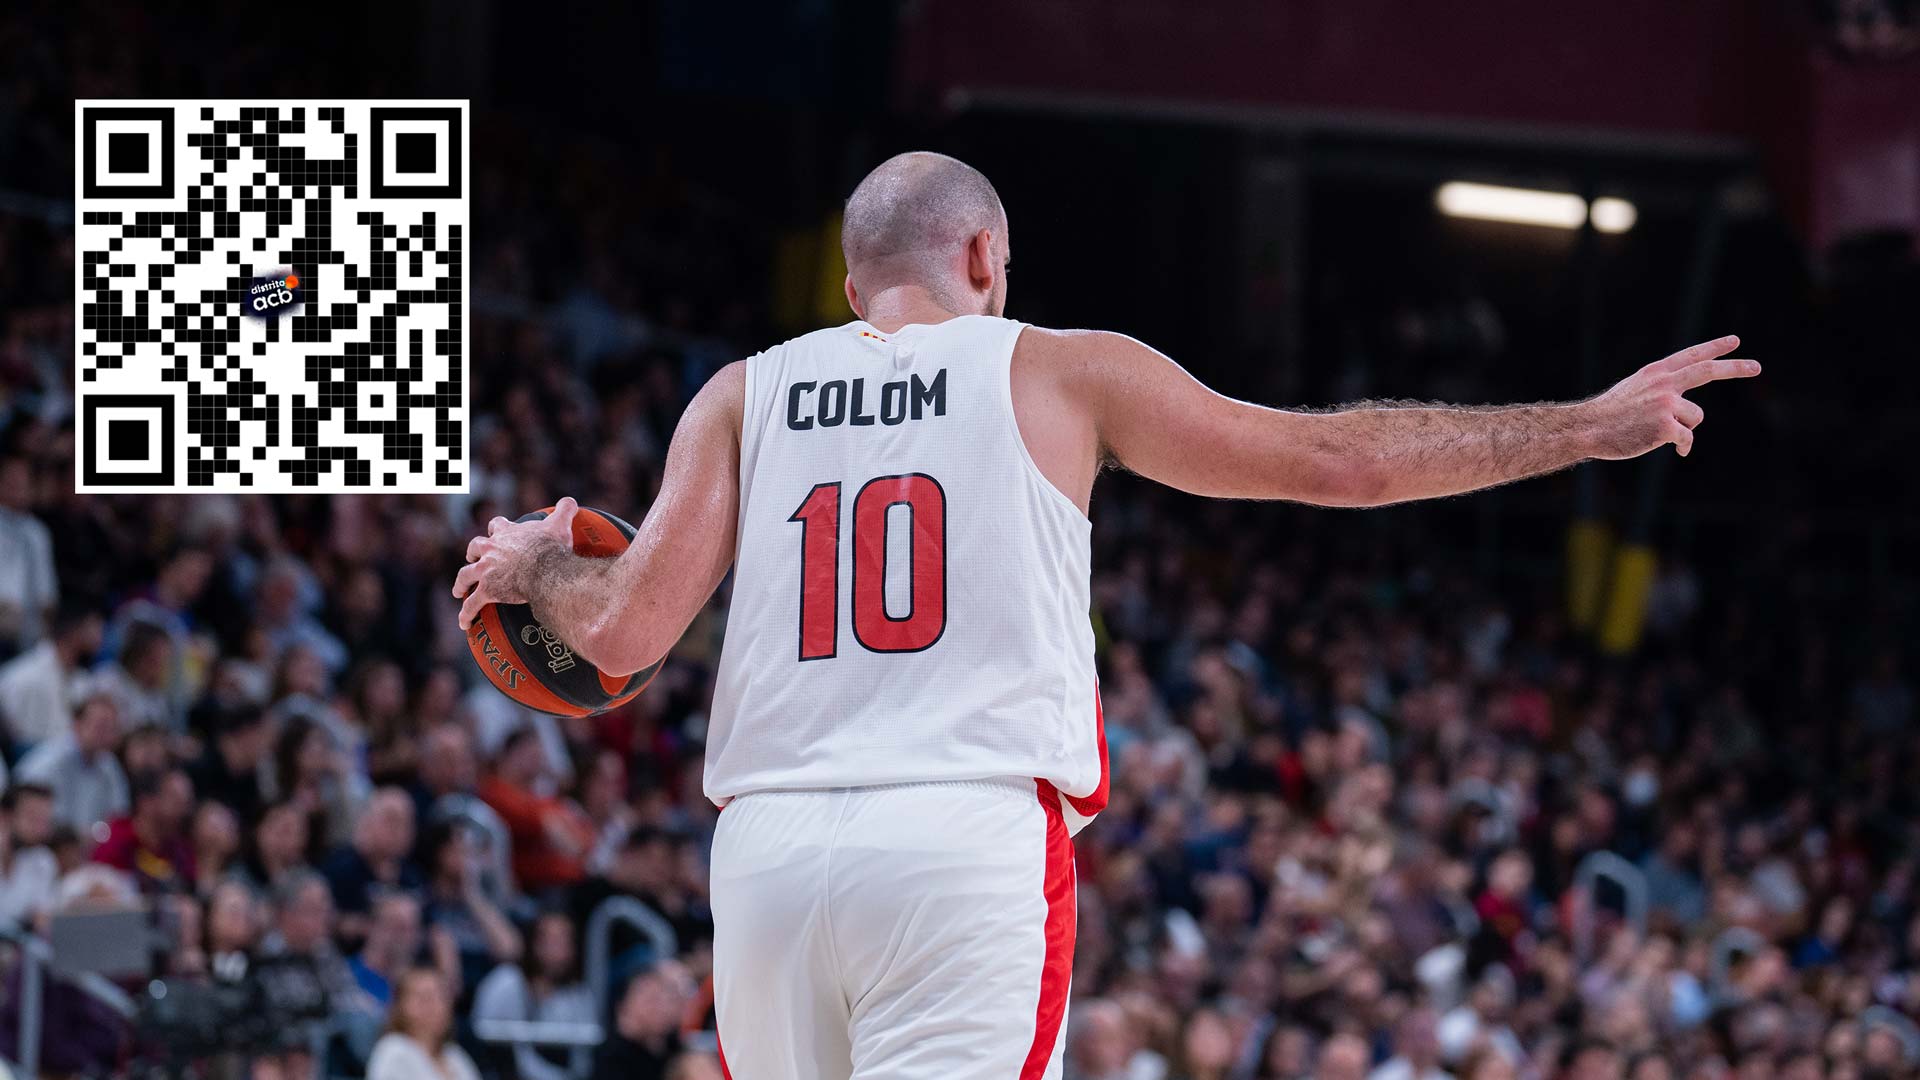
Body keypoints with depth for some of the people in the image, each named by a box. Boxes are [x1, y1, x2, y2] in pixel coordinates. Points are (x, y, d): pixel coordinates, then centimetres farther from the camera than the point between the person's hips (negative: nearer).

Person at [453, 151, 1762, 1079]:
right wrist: (1590, 426, 19)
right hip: (971, 835, -3)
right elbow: (1331, 459, 11)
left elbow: (626, 632, 5)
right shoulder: (1058, 372, 10)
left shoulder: (745, 397, 15)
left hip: (769, 846, 3)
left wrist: (537, 564, 28)